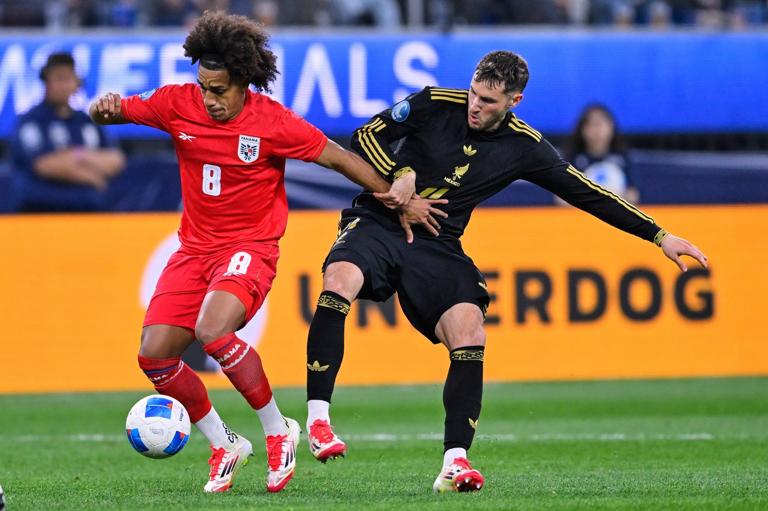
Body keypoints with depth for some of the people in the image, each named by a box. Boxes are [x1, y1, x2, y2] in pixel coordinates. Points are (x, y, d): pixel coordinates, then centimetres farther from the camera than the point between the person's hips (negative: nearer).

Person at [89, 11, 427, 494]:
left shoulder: (272, 122, -13)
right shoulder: (180, 104, -3)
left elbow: (341, 158, -5)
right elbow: (115, 111, 0)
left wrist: (393, 193, -6)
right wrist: (106, 106, -24)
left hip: (250, 247, -5)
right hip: (195, 249, 5)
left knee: (212, 331, -31)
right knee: (154, 355, -6)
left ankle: (278, 430, -11)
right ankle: (225, 445, 14)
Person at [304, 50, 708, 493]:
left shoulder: (524, 147, -1)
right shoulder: (434, 105, -7)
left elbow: (587, 193, 3)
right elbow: (366, 137, -2)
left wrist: (659, 236, 1)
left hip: (437, 246, 2)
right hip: (378, 223, -2)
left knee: (470, 340, -20)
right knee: (341, 280, -33)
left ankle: (454, 463, -18)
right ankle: (318, 418, -29)